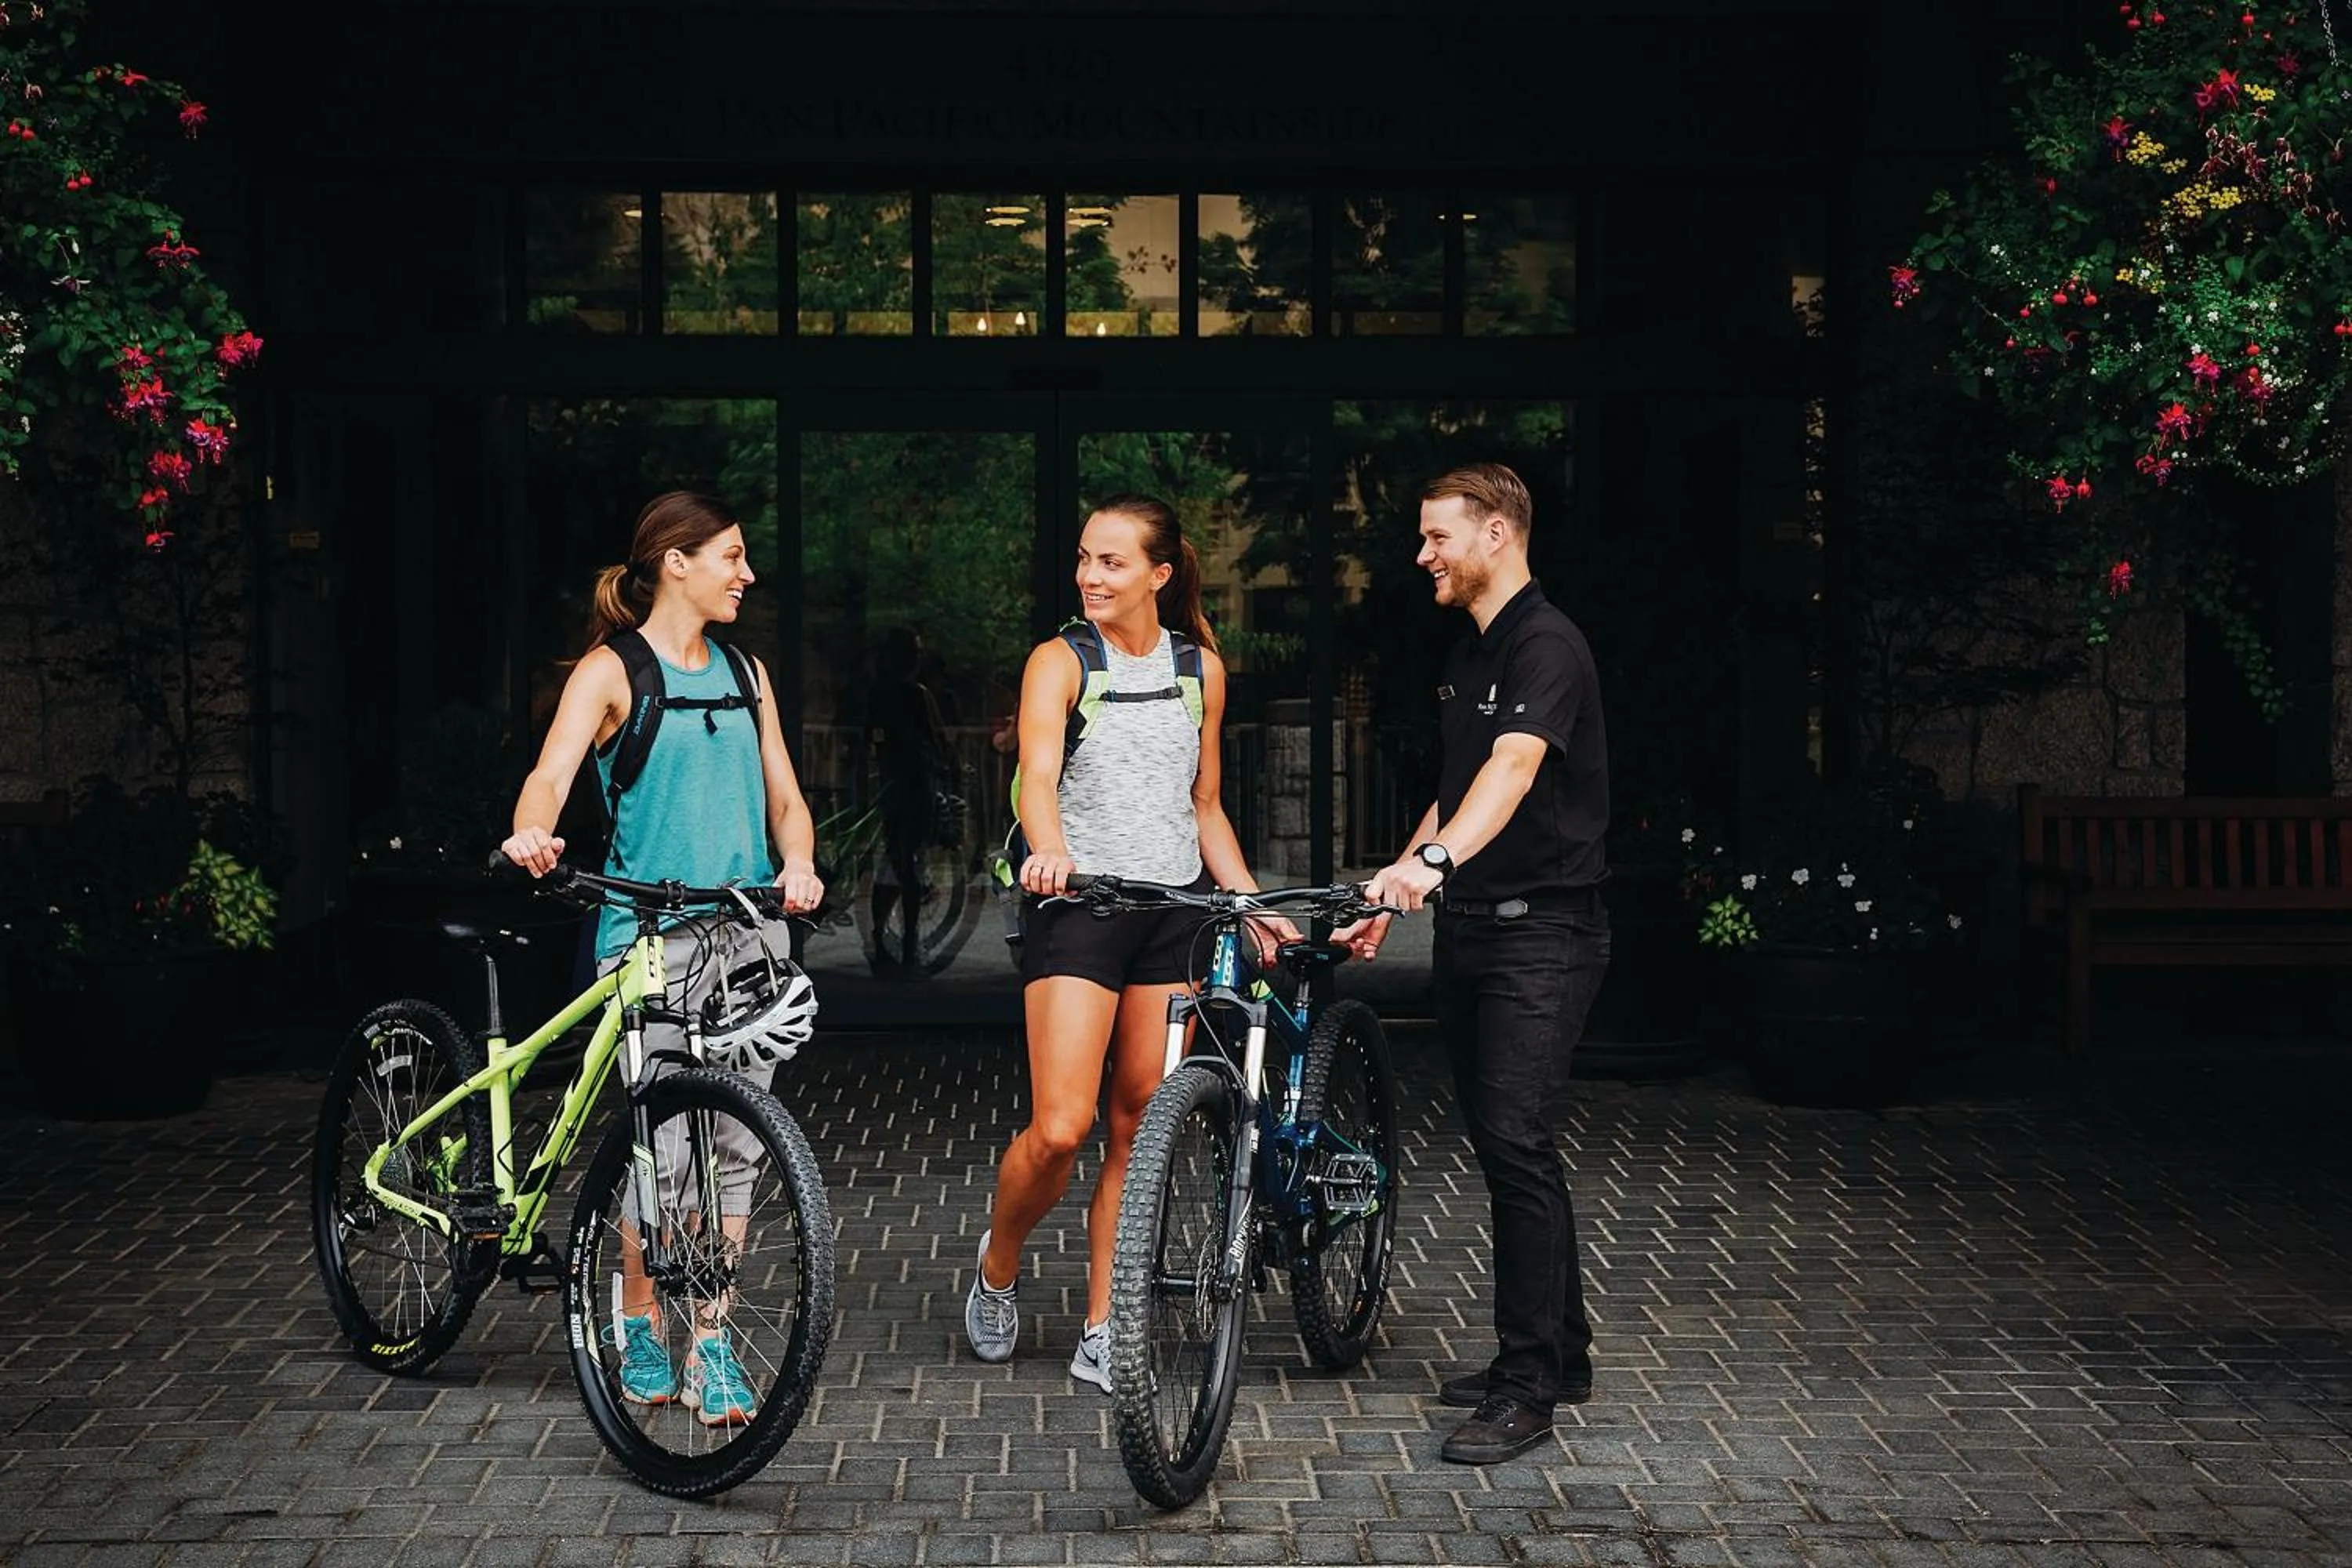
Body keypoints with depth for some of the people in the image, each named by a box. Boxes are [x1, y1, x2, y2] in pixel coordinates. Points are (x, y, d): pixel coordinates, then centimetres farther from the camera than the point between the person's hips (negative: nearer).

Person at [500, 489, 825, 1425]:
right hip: (651, 932, -5)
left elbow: (783, 794, 15)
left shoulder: (743, 674, 17)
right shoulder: (611, 672, 0)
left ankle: (709, 1341, 6)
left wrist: (798, 864, -7)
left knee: (733, 1138, 0)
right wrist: (532, 833, -37)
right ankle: (640, 1326, 14)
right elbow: (553, 771, -14)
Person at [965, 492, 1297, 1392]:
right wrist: (1048, 849, -40)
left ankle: (1101, 1334, 12)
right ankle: (997, 1266, 16)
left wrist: (1253, 904, 8)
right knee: (1059, 1130, -13)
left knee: (1138, 1133, 3)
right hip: (1079, 908, -4)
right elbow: (1038, 776, -20)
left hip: (1175, 912, 4)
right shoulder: (1059, 662, -2)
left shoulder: (1200, 669, 11)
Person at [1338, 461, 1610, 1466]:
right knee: (1502, 1147, 13)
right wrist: (1391, 902, 24)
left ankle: (1527, 1389, -10)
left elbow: (1513, 766, -31)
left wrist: (1433, 859, -45)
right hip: (1468, 931, 10)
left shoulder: (1547, 646, -14)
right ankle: (1560, 1354, 23)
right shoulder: (1469, 660, 17)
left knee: (1515, 1145, -13)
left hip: (1539, 934, -10)